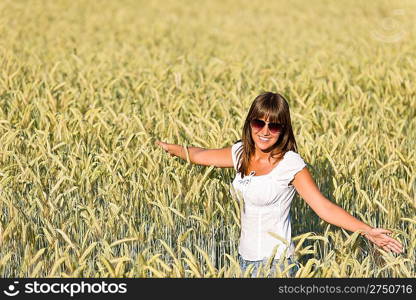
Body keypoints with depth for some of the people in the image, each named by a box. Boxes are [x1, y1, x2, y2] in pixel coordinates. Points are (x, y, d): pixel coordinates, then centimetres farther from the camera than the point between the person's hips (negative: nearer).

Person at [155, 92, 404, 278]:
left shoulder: (290, 164, -14)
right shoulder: (242, 153, 4)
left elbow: (325, 207, -20)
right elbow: (201, 156, 22)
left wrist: (368, 231, -30)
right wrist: (170, 148, 31)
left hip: (276, 261, -6)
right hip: (245, 258, 6)